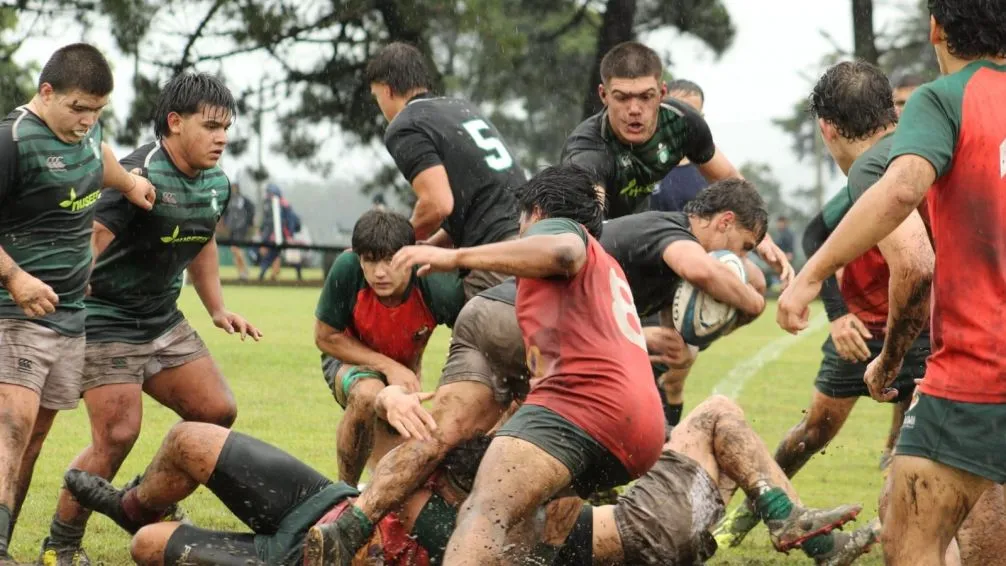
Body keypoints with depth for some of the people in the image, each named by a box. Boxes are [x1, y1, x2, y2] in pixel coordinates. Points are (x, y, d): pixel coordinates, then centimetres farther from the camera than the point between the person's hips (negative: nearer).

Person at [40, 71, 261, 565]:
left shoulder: (217, 184, 5)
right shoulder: (140, 177, -23)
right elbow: (86, 245, -30)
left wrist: (217, 309, 19)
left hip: (163, 320, 9)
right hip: (105, 321, -9)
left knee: (216, 412, 4)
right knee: (117, 435, -15)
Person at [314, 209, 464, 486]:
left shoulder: (441, 289, -36)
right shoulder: (346, 269, -35)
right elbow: (325, 337, -20)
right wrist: (388, 367, -27)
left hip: (405, 371, 2)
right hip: (348, 358, -2)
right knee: (368, 394, -37)